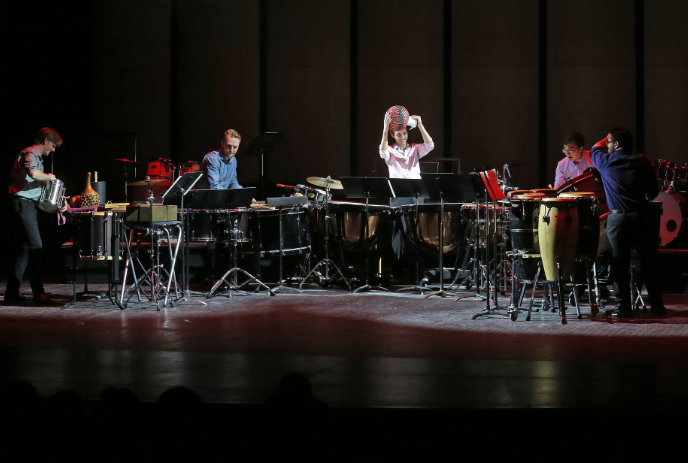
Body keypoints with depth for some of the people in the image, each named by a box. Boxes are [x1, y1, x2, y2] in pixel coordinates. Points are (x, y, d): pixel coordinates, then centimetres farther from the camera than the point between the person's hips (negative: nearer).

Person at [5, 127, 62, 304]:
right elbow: (34, 173, -32)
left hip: (30, 205, 11)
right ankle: (38, 293, -17)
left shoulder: (37, 157, 22)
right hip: (22, 204, -11)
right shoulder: (29, 154, -11)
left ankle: (12, 292, 12)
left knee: (23, 249, 10)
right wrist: (48, 177, -13)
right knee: (36, 247, -15)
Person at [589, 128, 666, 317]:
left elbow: (594, 150, 21)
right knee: (649, 262, 9)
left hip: (618, 219, -1)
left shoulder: (606, 162, -2)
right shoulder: (643, 163, 1)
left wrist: (608, 138, 36)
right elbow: (654, 191, 7)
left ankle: (623, 305, 3)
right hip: (643, 216, 1)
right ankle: (657, 304, 12)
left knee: (620, 263, 6)